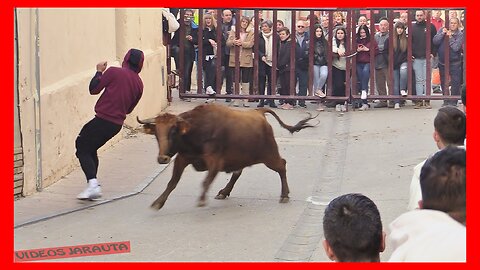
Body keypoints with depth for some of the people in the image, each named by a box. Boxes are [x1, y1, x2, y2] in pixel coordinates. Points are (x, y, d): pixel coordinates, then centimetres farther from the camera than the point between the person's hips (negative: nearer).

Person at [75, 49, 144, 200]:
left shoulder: (114, 72, -7)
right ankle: (93, 185, 19)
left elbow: (93, 89, -5)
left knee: (82, 149, 0)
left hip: (103, 119, -7)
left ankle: (92, 183, -17)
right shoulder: (139, 84, 10)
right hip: (117, 124, 7)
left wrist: (99, 72, 8)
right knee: (91, 149, 22)